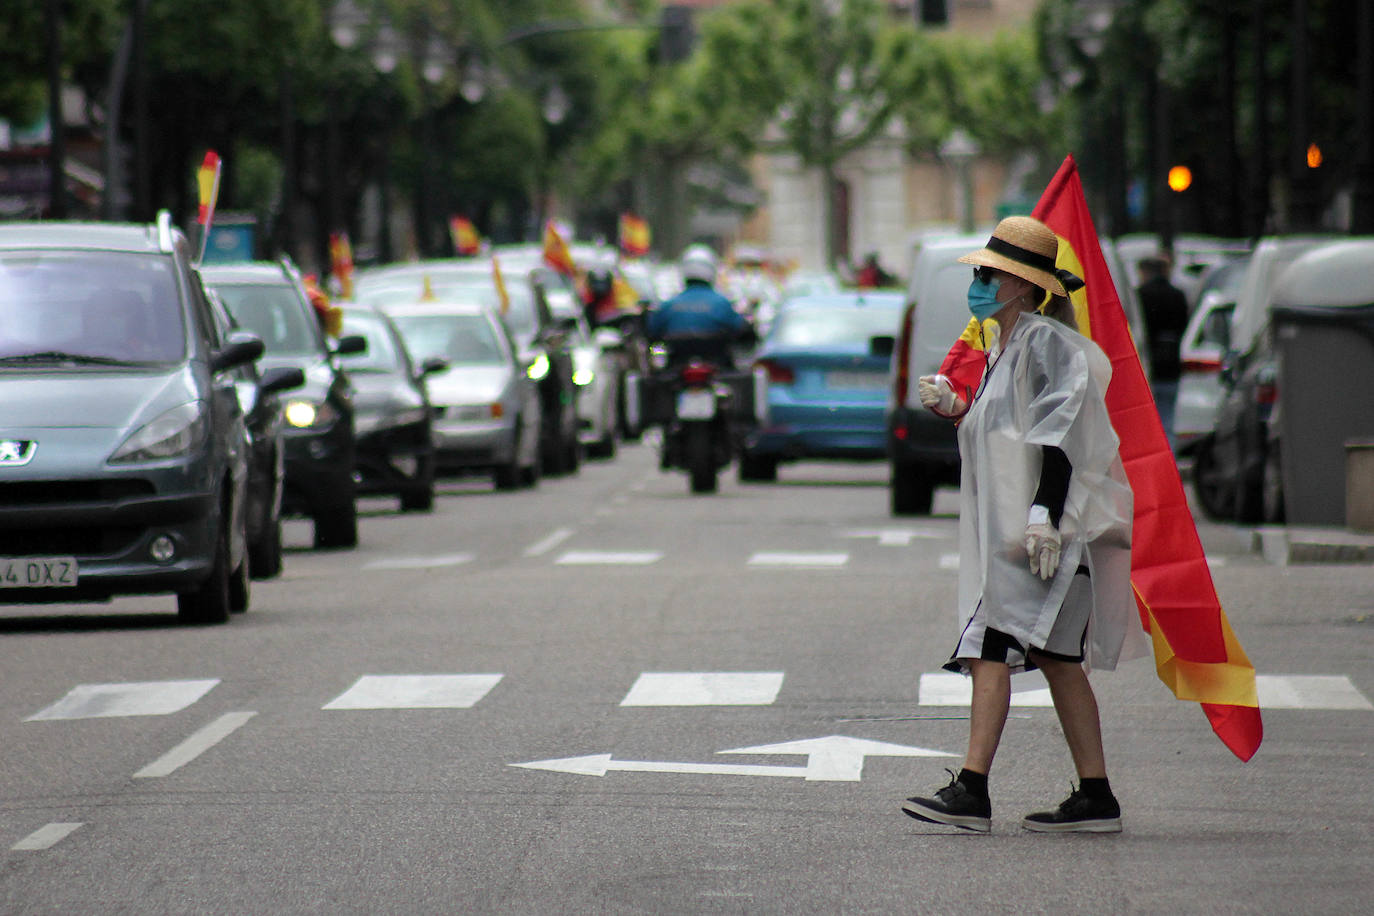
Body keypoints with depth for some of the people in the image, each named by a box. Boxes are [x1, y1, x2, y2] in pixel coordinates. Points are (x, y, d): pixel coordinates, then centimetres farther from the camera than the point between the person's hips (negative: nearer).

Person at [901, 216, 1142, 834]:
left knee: (992, 645, -16)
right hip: (1012, 527, 10)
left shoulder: (1045, 341, -11)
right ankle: (1095, 797, 10)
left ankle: (971, 791, -23)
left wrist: (1043, 514, -26)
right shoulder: (1003, 351, 19)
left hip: (1045, 527, -10)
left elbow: (1060, 433, -19)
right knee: (1055, 656, 8)